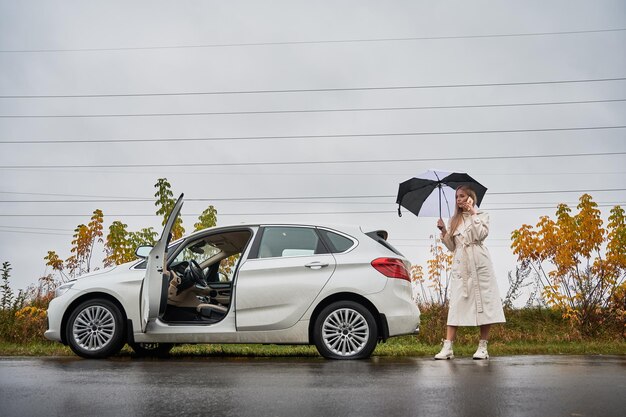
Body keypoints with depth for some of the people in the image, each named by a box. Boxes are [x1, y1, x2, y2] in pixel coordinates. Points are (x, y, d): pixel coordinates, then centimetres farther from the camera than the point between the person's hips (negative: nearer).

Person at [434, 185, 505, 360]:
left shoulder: (482, 216, 10)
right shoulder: (454, 220, 19)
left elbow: (481, 234, -11)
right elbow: (451, 246, 15)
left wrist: (473, 214, -7)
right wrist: (443, 231, 1)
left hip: (479, 262, -2)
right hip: (460, 264, 3)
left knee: (483, 302, -4)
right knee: (456, 304, -5)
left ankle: (483, 347, 5)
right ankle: (447, 347, -9)